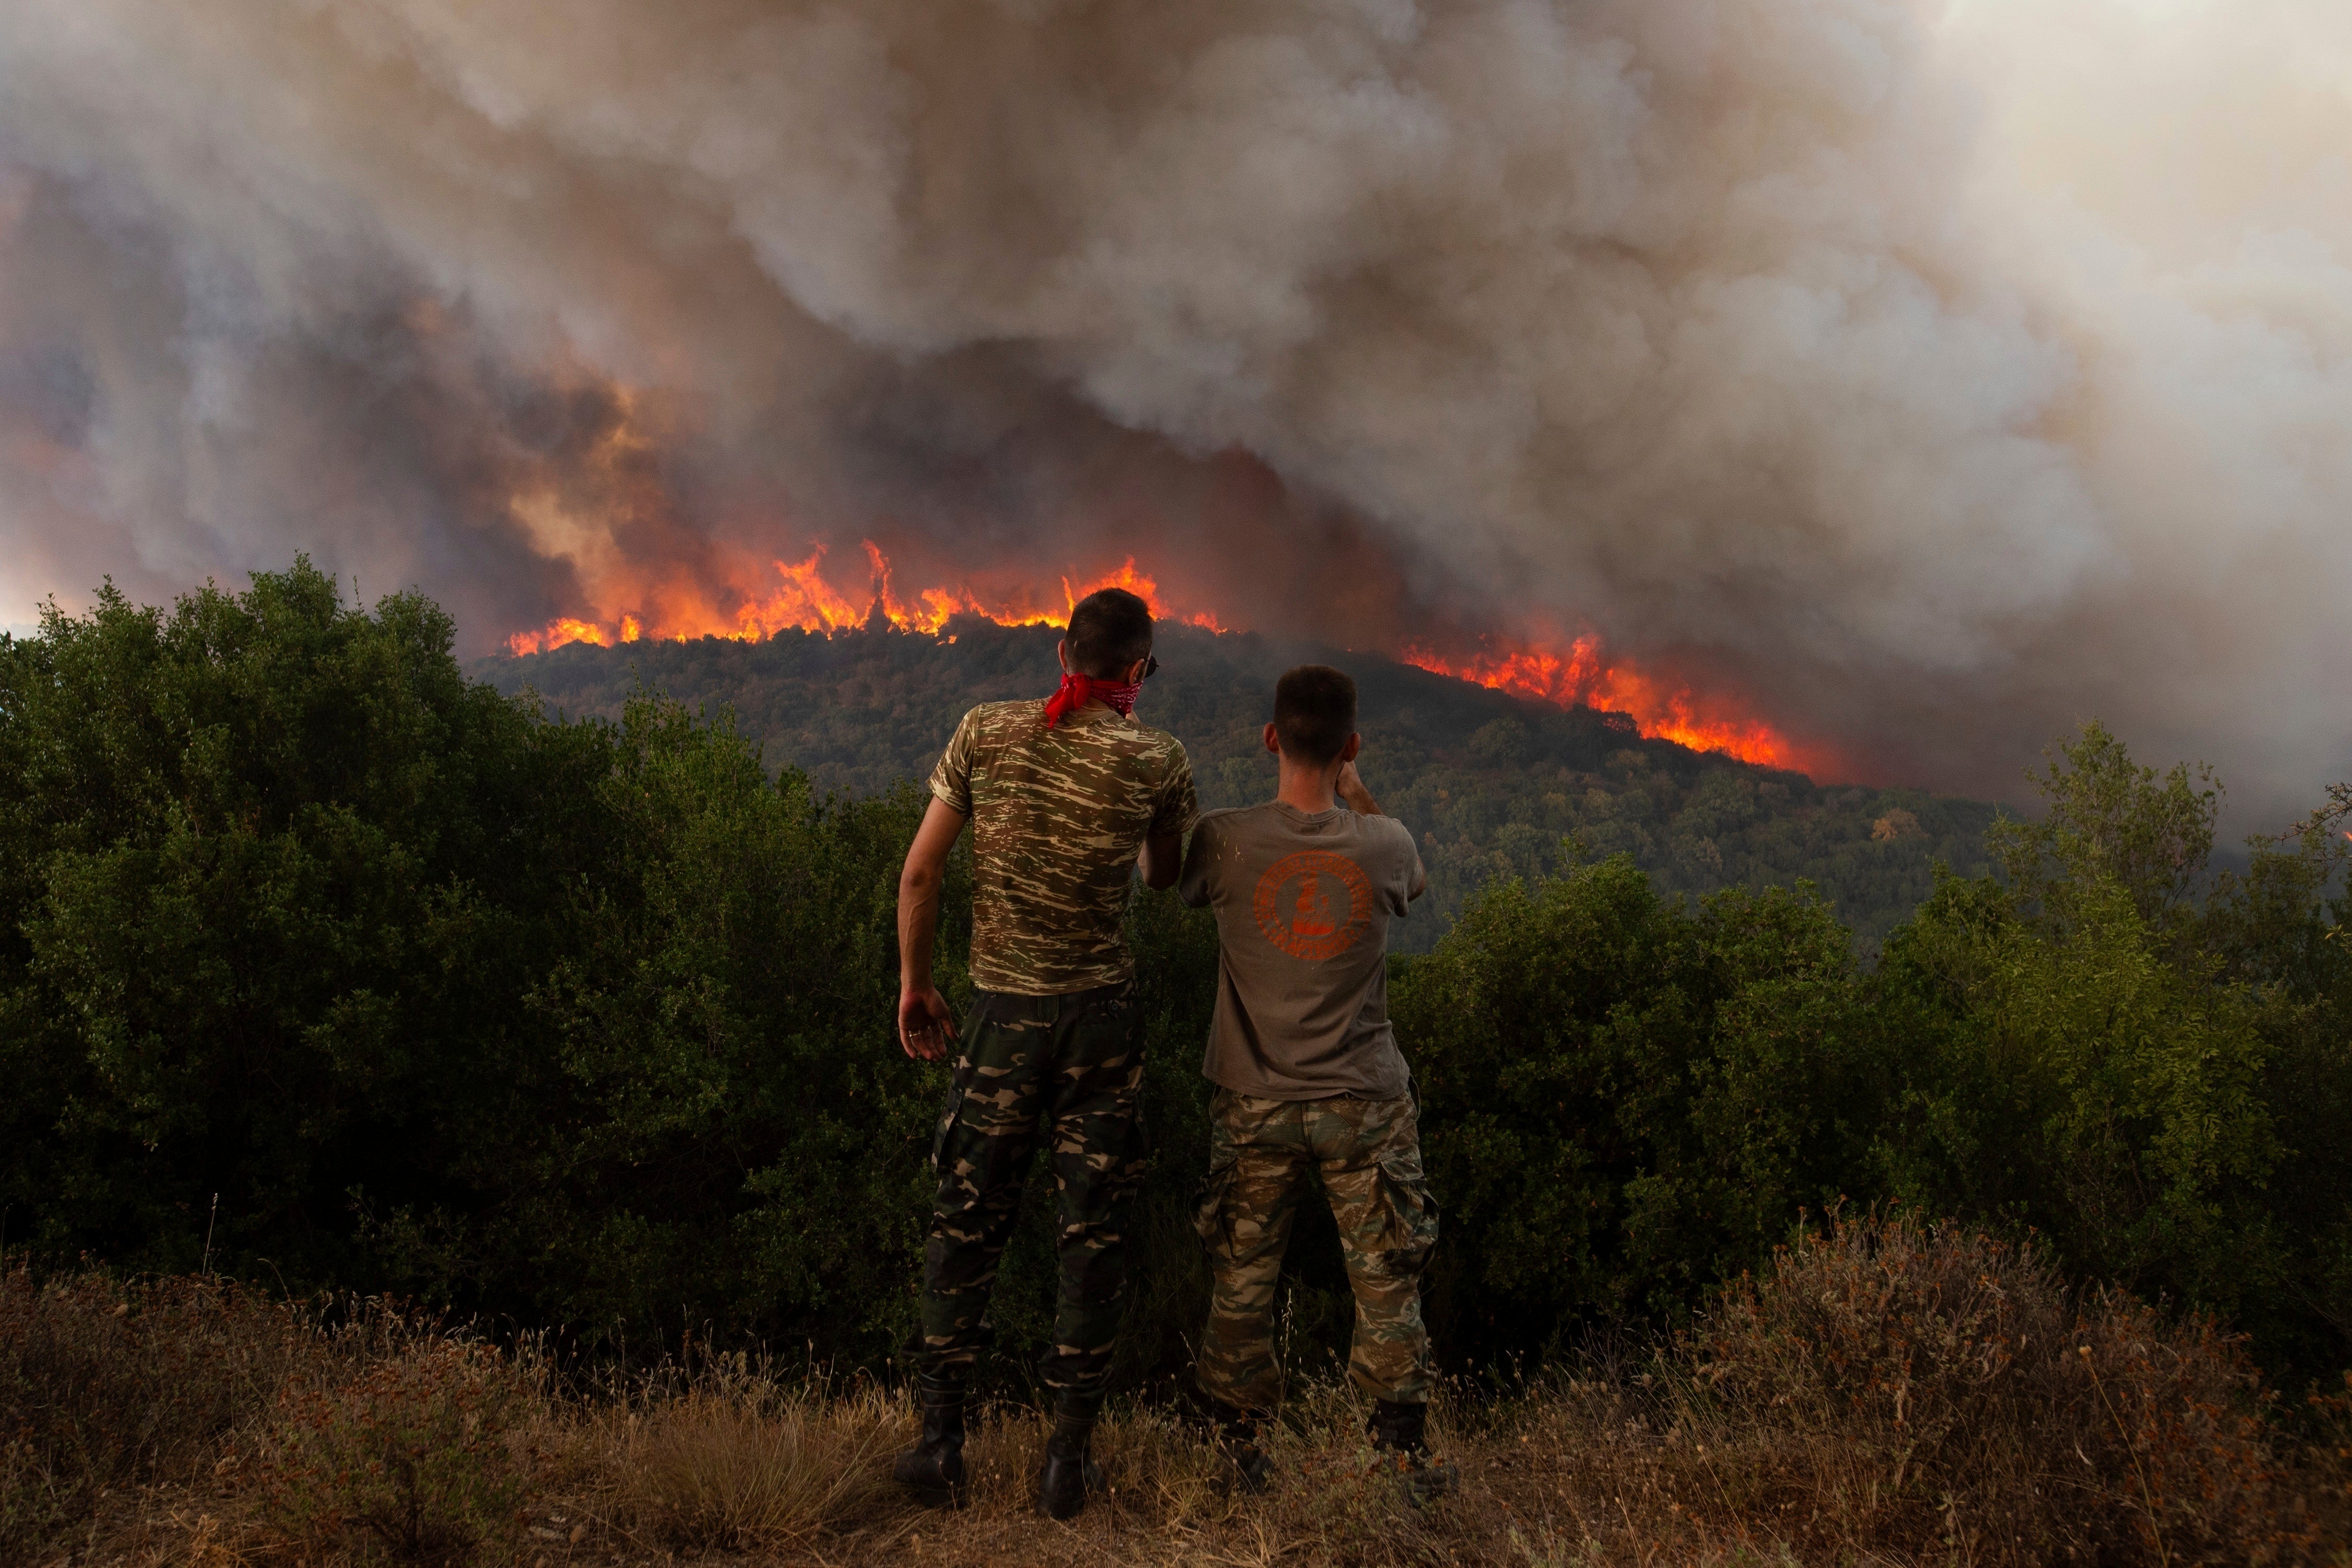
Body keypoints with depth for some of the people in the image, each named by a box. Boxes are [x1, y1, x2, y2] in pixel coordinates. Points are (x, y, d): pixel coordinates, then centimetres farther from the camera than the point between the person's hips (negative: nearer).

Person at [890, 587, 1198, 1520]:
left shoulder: (987, 733, -3)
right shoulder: (1156, 762, -6)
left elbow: (920, 870, -1)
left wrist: (913, 982, 11)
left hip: (1002, 1013, 1)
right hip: (1102, 1014, -1)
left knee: (968, 1218, 12)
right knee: (1094, 1229, 7)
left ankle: (940, 1439, 14)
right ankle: (1067, 1459, 11)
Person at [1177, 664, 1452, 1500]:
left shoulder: (1226, 841, -13)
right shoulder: (1383, 844, -10)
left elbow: (1179, 884, 9)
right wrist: (1357, 794, 17)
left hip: (1255, 1104, 0)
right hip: (1364, 1106, 0)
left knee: (1242, 1282, 12)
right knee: (1386, 1282, 9)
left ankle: (1237, 1443, 23)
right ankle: (1405, 1447, 14)